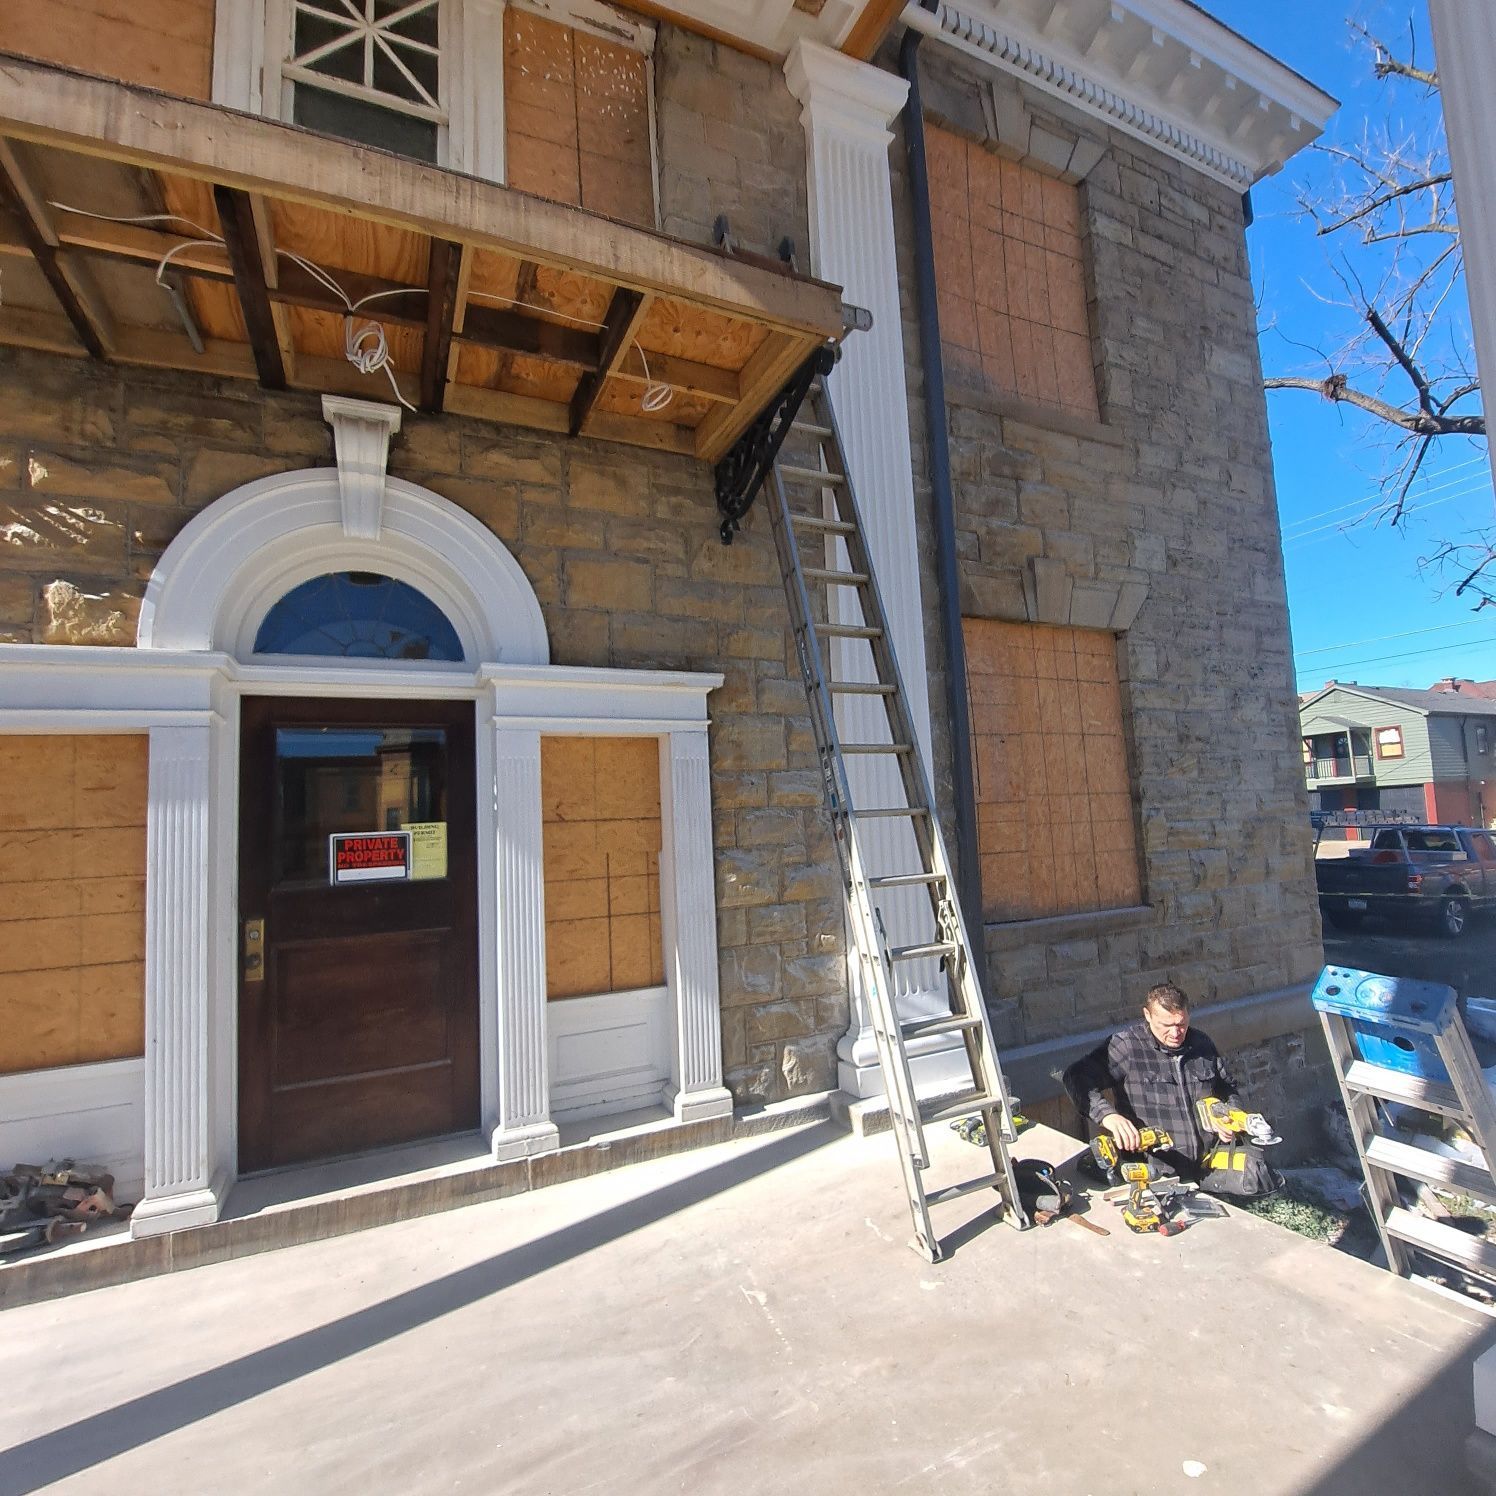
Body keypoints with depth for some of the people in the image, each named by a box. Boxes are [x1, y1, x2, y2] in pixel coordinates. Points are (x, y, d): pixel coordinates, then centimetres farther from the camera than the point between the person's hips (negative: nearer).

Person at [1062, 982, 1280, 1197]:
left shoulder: (1201, 1044, 10)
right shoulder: (1127, 1045, -10)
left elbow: (1229, 1086, 29)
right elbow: (1077, 1077, -19)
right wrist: (1107, 1115, -33)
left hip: (1211, 1155, 6)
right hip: (1161, 1164, -6)